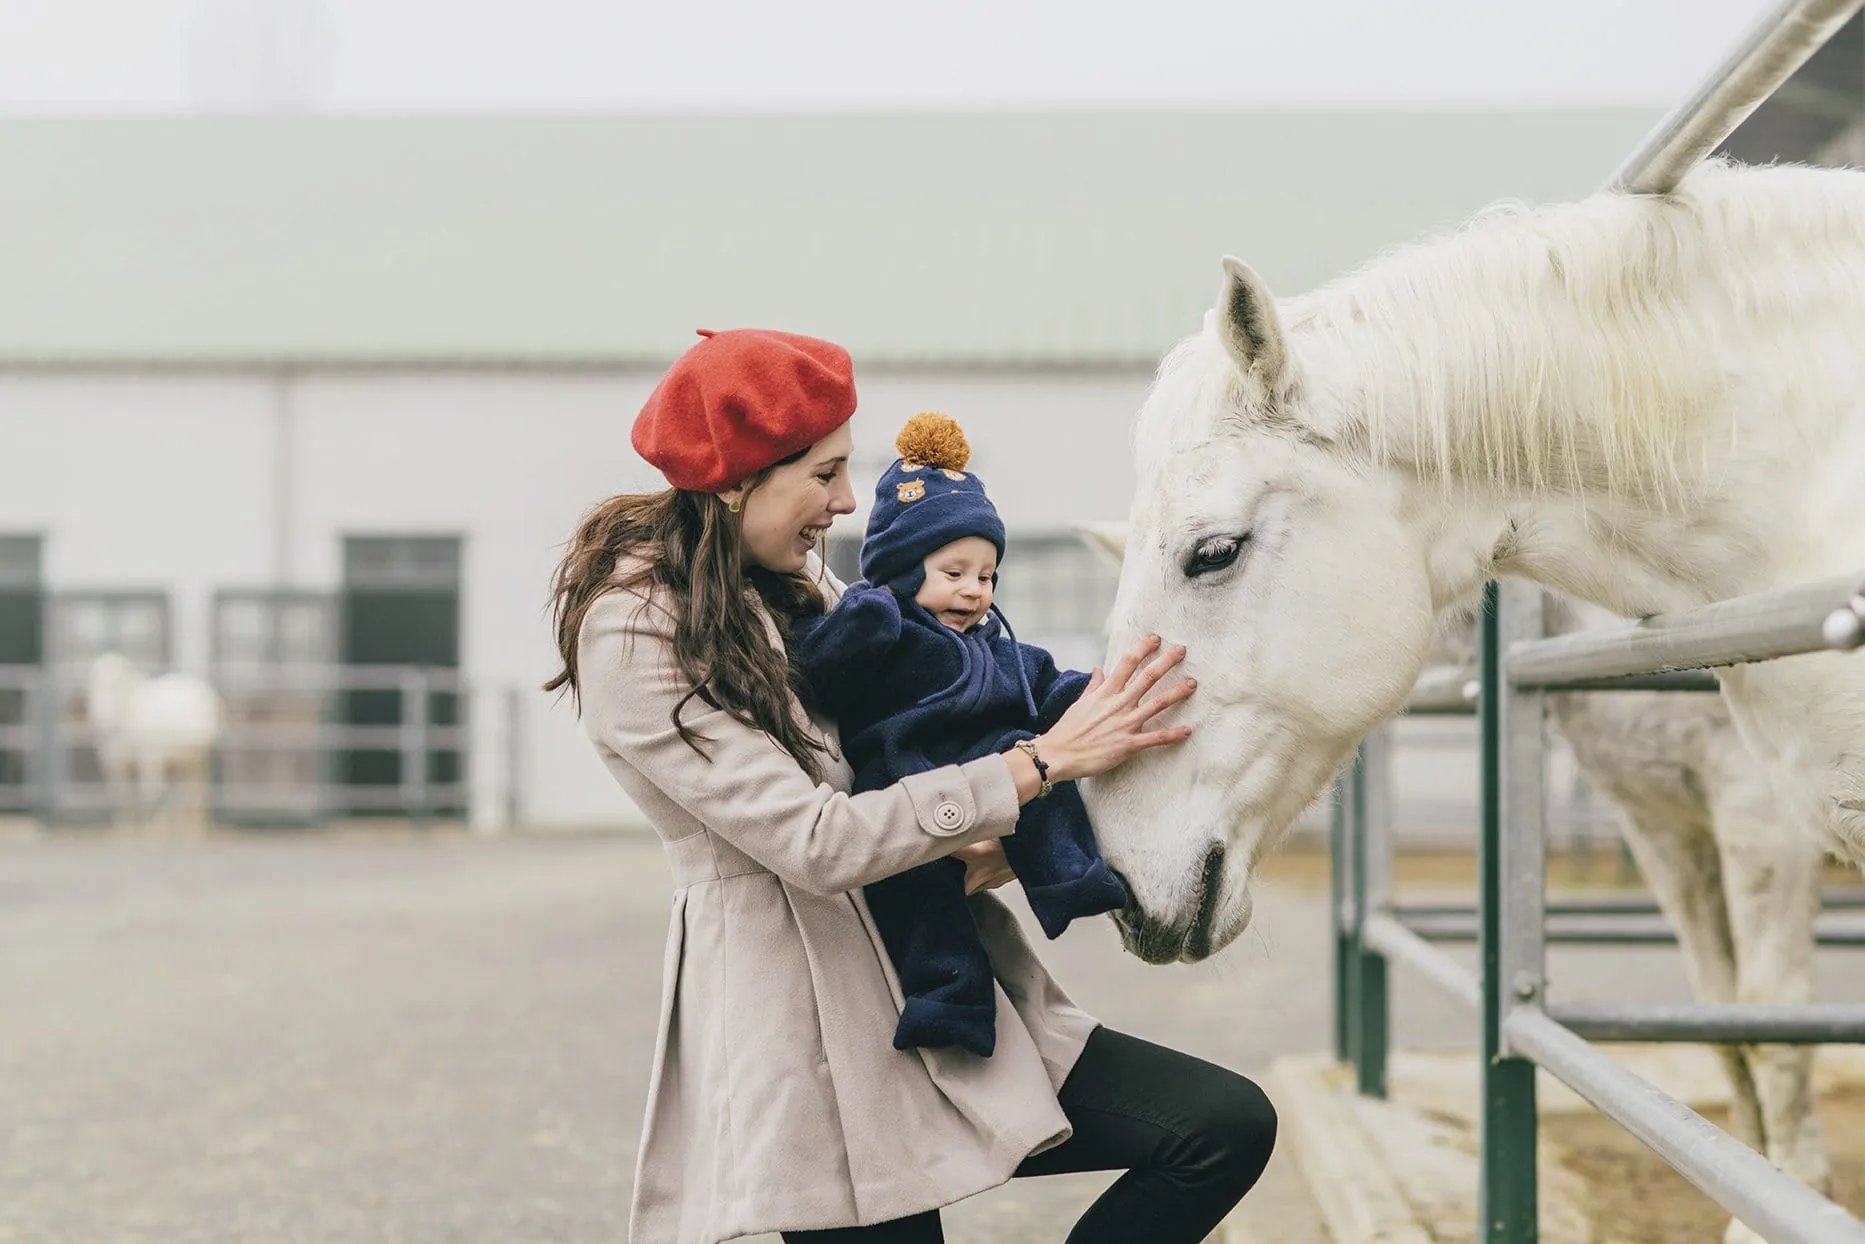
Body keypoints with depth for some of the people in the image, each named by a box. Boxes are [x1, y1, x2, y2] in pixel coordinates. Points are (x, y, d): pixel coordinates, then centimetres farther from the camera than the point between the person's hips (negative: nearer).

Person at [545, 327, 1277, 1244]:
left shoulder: (795, 583, 12)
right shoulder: (633, 637, -14)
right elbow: (816, 844, -21)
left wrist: (981, 840, -3)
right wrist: (1044, 760, -19)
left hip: (942, 983, 8)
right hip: (805, 1032, -8)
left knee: (1230, 1125, -5)